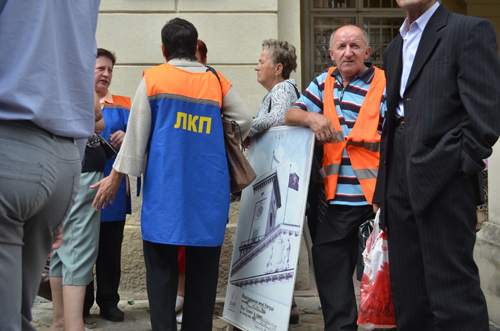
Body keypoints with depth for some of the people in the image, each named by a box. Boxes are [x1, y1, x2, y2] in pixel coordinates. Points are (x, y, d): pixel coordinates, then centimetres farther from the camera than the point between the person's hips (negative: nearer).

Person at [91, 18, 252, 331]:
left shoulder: (153, 78, 0)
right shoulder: (218, 82, 8)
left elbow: (136, 132, 0)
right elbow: (246, 120, 10)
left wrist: (116, 176, 6)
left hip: (165, 186, -2)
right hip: (209, 187, 3)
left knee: (161, 262, 2)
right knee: (203, 265, 8)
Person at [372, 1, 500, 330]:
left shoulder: (471, 30, 0)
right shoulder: (394, 49, 23)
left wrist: (464, 163, -15)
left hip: (444, 182, -7)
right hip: (401, 186, 8)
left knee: (452, 289, -8)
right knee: (408, 296, 11)